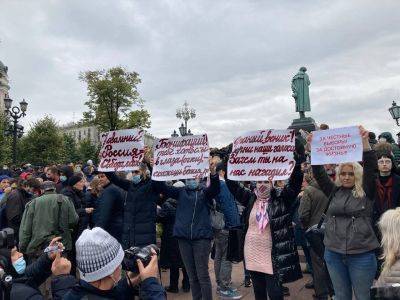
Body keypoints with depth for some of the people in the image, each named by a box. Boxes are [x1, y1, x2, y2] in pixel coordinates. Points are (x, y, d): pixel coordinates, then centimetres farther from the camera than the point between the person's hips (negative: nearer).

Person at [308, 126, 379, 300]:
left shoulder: (366, 193, -1)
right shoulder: (334, 192, 6)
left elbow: (371, 169, -14)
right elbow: (319, 174, -1)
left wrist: (365, 143, -25)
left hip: (361, 255, -3)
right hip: (334, 253, 3)